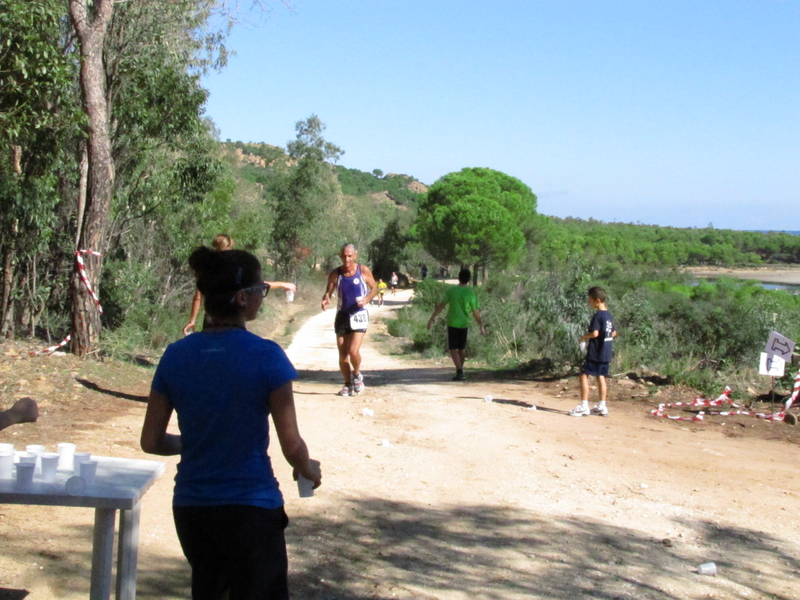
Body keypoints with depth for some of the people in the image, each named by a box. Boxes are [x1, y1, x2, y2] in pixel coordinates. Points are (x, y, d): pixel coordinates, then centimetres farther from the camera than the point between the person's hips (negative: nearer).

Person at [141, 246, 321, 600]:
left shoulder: (176, 356, -2)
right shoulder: (266, 357, -14)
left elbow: (151, 442, 3)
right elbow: (292, 446, -12)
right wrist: (309, 470, 9)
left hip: (190, 508, 5)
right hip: (251, 509, -5)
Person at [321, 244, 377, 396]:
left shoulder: (364, 271, -6)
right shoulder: (335, 274, -2)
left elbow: (374, 288, 3)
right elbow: (328, 291, 0)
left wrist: (367, 299, -16)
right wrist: (326, 299, -24)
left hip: (359, 315, -3)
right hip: (342, 316, 3)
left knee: (353, 351, -16)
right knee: (342, 354, 5)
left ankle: (357, 375, 13)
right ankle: (348, 384, 22)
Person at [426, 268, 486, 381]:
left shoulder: (451, 290, -6)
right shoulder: (471, 293, -5)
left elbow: (441, 306, -5)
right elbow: (476, 312, -3)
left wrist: (432, 318, 2)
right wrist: (482, 326, 8)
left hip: (452, 324, -2)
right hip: (464, 324, 2)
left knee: (453, 349, 0)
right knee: (462, 348, 17)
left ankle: (460, 372, -12)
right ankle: (460, 370, 26)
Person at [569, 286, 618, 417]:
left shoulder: (597, 315, -15)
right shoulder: (609, 315, 12)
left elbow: (595, 333, -23)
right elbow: (614, 333, 19)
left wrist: (584, 337, -8)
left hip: (595, 352, -9)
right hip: (606, 352, 9)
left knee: (584, 375, -5)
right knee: (600, 377, 13)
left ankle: (584, 406, -9)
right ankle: (602, 407, 16)